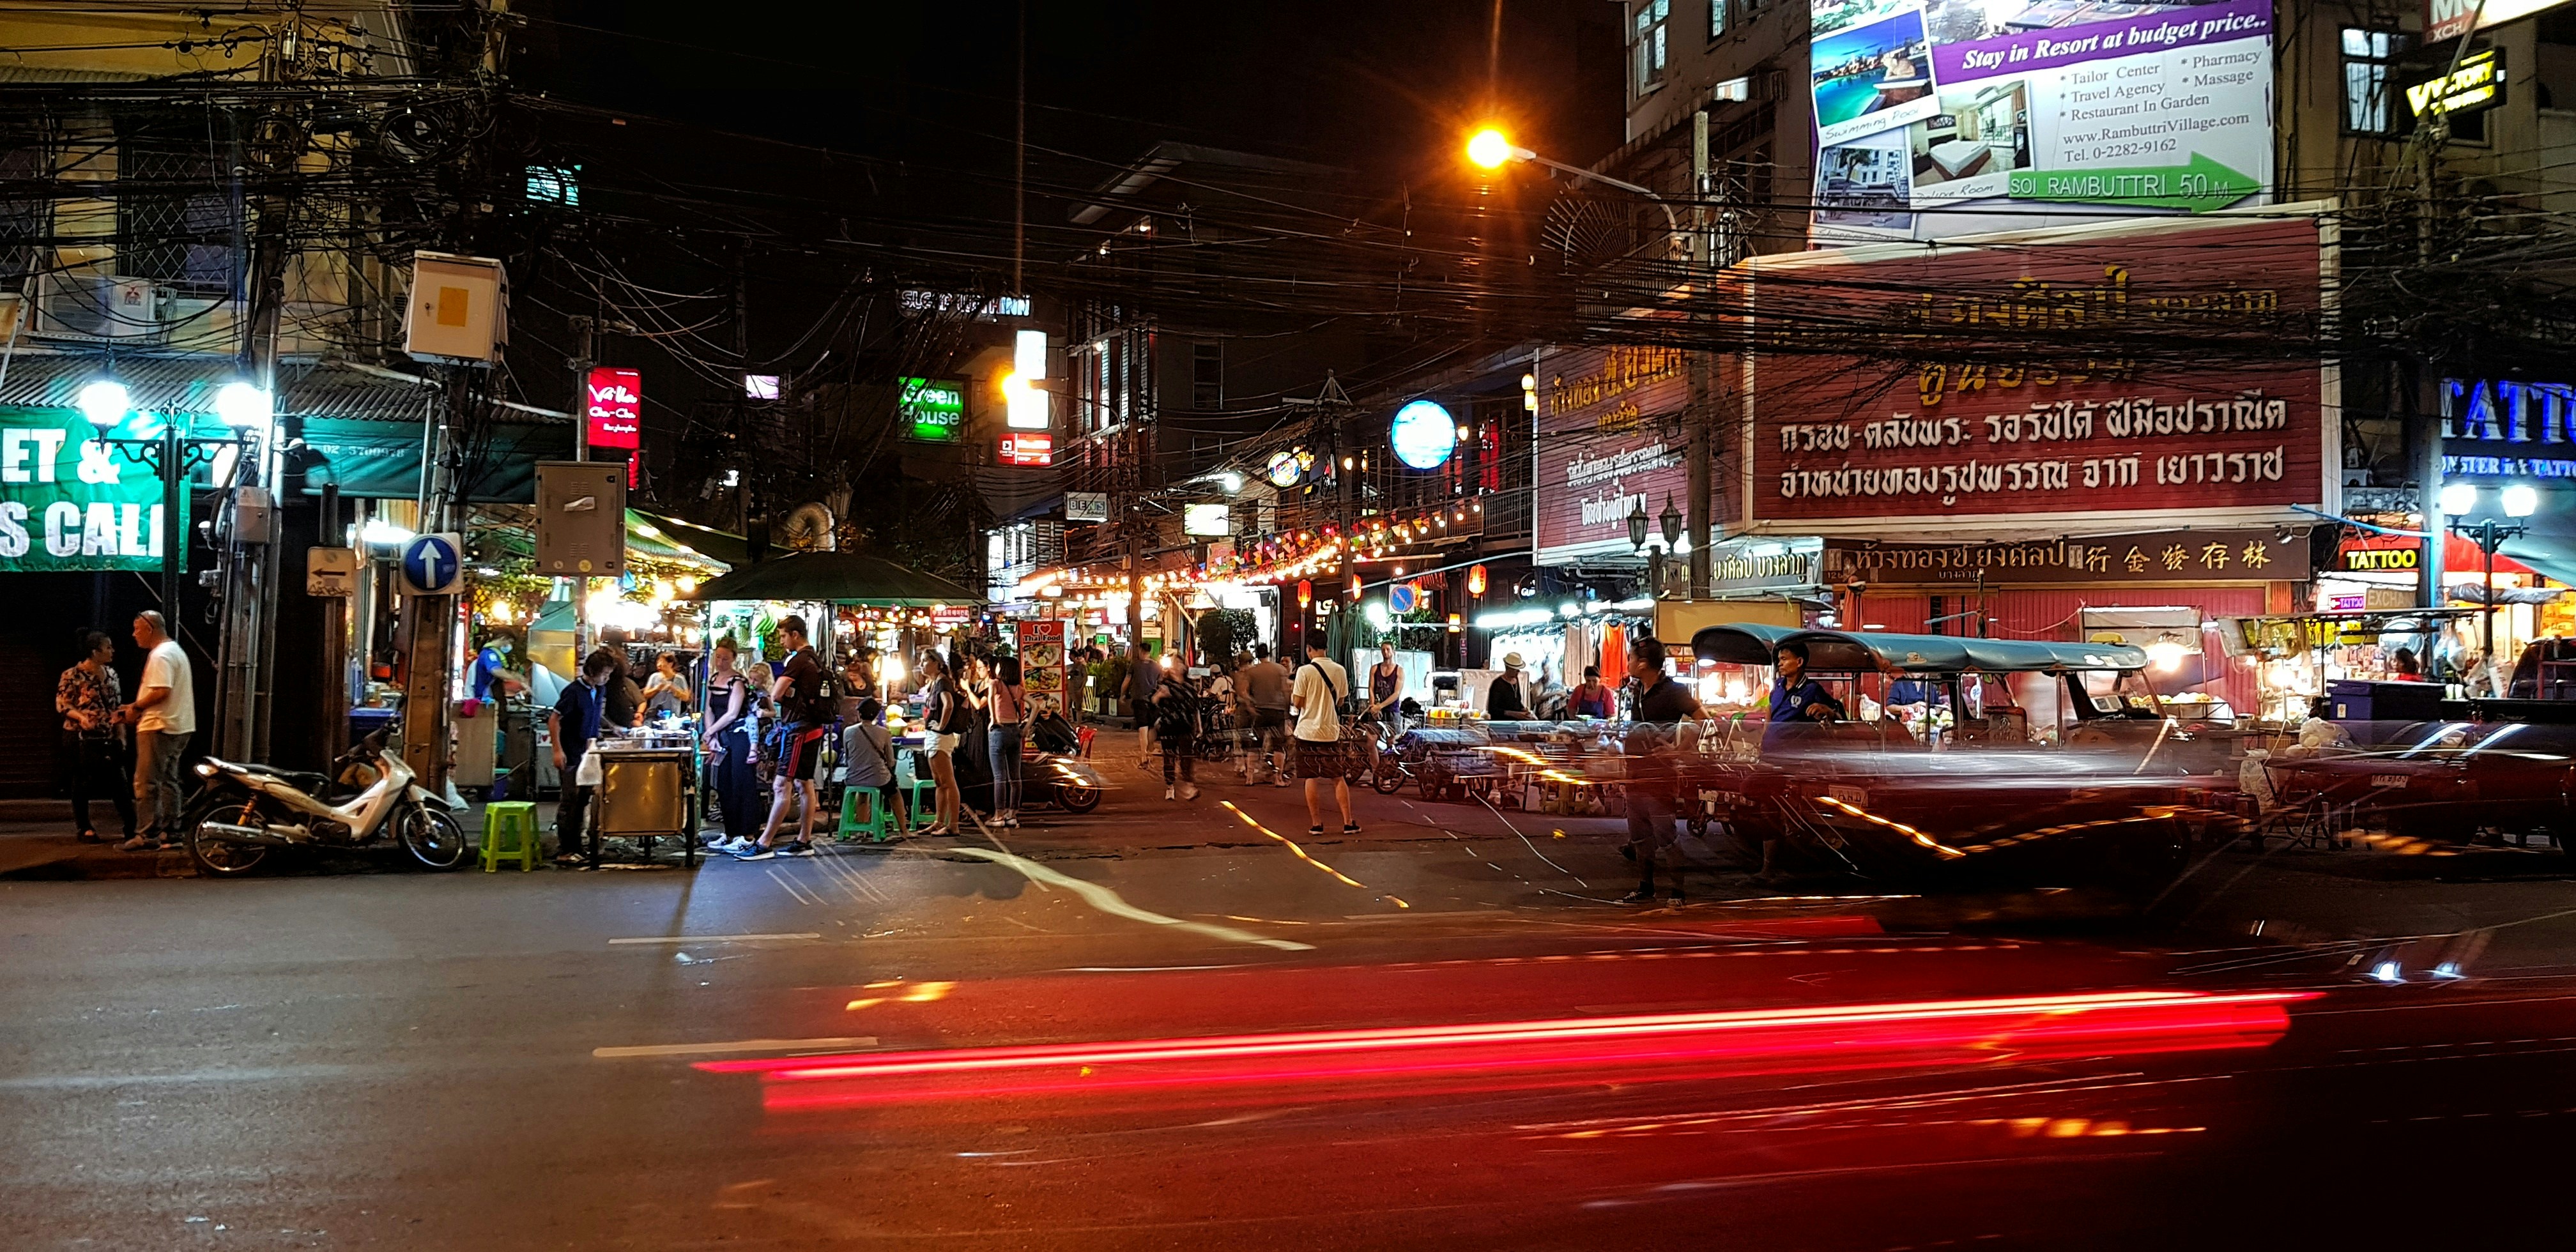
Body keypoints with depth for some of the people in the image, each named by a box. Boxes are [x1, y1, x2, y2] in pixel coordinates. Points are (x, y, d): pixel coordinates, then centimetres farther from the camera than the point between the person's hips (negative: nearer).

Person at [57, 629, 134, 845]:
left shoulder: (111, 673, 10)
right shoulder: (73, 675, -9)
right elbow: (62, 705, -10)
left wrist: (121, 735, 10)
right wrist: (81, 717, -29)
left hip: (108, 738, 6)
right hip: (82, 738, -5)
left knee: (120, 782, 2)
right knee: (83, 784, 3)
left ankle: (132, 827, 4)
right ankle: (85, 829, 13)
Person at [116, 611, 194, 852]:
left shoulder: (160, 655, -14)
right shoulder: (176, 651, 19)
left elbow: (161, 691, -25)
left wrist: (136, 707, -12)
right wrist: (137, 708, 15)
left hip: (158, 727, -11)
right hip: (178, 726, 11)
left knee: (146, 783, -8)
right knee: (168, 781, 14)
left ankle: (149, 835, -10)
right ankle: (170, 833, 16)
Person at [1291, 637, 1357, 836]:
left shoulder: (1305, 671, -12)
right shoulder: (1339, 671, 1)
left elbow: (1298, 703, -8)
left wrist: (1291, 696, 11)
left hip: (1308, 731, -3)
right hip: (1331, 731, 3)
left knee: (1311, 779, 5)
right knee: (1339, 778, 10)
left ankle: (1317, 824, 4)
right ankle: (1348, 823, 7)